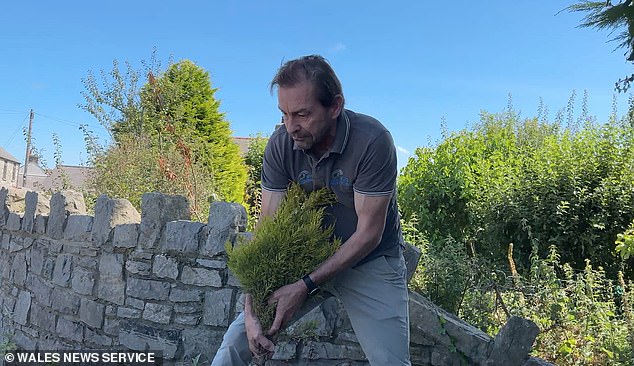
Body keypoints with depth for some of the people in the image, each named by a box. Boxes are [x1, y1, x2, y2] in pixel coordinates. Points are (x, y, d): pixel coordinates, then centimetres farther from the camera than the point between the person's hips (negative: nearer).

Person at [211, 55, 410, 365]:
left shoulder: (372, 141, -25)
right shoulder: (280, 145, -14)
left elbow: (368, 233, -23)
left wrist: (306, 286, -27)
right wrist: (251, 307, -23)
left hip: (370, 260, -2)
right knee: (237, 340, -1)